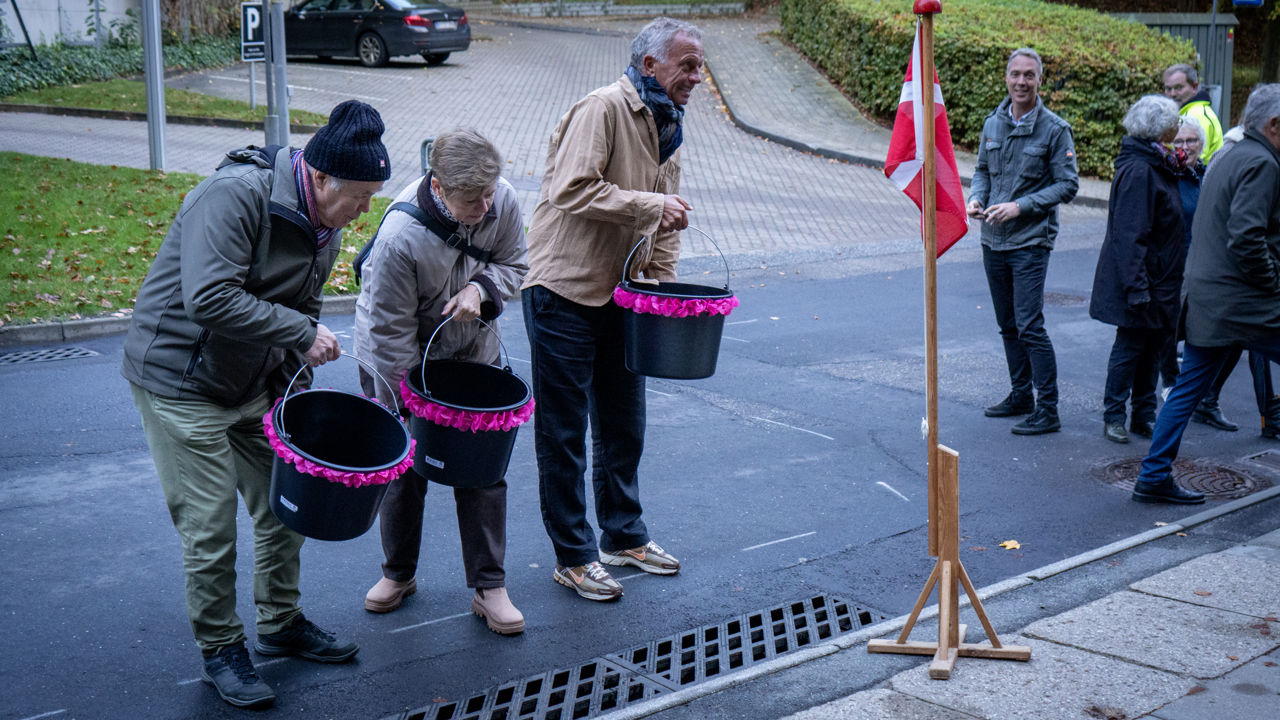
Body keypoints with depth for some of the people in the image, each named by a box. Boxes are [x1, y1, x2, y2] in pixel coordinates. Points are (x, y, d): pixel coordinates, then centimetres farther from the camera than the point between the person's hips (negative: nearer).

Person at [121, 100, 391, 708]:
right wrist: (303, 333, -28)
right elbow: (210, 299, -34)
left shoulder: (325, 226, 2)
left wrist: (296, 393, 7)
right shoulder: (235, 195, -25)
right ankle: (220, 651, 17)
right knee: (211, 529, -2)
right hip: (181, 381, -8)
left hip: (255, 383, 8)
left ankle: (280, 623, 34)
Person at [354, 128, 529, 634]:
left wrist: (481, 288, -25)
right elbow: (392, 330, -25)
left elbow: (514, 265, -2)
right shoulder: (400, 236, -35)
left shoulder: (503, 201, -22)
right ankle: (399, 573, 30)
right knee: (403, 466, 8)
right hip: (398, 356, -3)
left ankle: (489, 586, 10)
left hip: (471, 350, 3)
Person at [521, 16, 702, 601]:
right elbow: (571, 191, -28)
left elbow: (662, 224, 18)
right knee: (563, 433, 1)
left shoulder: (667, 128, 12)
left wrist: (664, 287, 8)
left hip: (620, 294, 9)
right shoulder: (602, 109, -16)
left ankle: (623, 536, 33)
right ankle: (573, 557, 12)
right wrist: (649, 205, -25)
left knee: (623, 425, 17)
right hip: (565, 290, -9)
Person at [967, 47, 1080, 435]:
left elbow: (1068, 185, -8)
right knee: (1008, 325, 14)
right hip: (993, 240, 6)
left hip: (1030, 242, -6)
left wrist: (1021, 206, -18)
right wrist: (976, 198, -3)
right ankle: (1021, 395, 28)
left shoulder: (1054, 129, -8)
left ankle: (1047, 410, -3)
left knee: (1030, 326, -10)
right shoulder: (993, 123, 7)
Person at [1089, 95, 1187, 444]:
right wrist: (1137, 287, -26)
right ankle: (1113, 415, 13)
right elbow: (1130, 234, -25)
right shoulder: (1139, 171, -21)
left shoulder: (1156, 165, 11)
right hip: (1141, 276, -10)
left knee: (1154, 344, 13)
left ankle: (1144, 415, 22)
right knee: (1130, 346, 0)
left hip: (1160, 280, 10)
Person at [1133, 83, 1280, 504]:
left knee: (1189, 389, 10)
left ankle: (1153, 478, 11)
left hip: (1203, 297, 10)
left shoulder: (1230, 158, 19)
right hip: (1244, 303, -10)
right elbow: (1246, 237, -23)